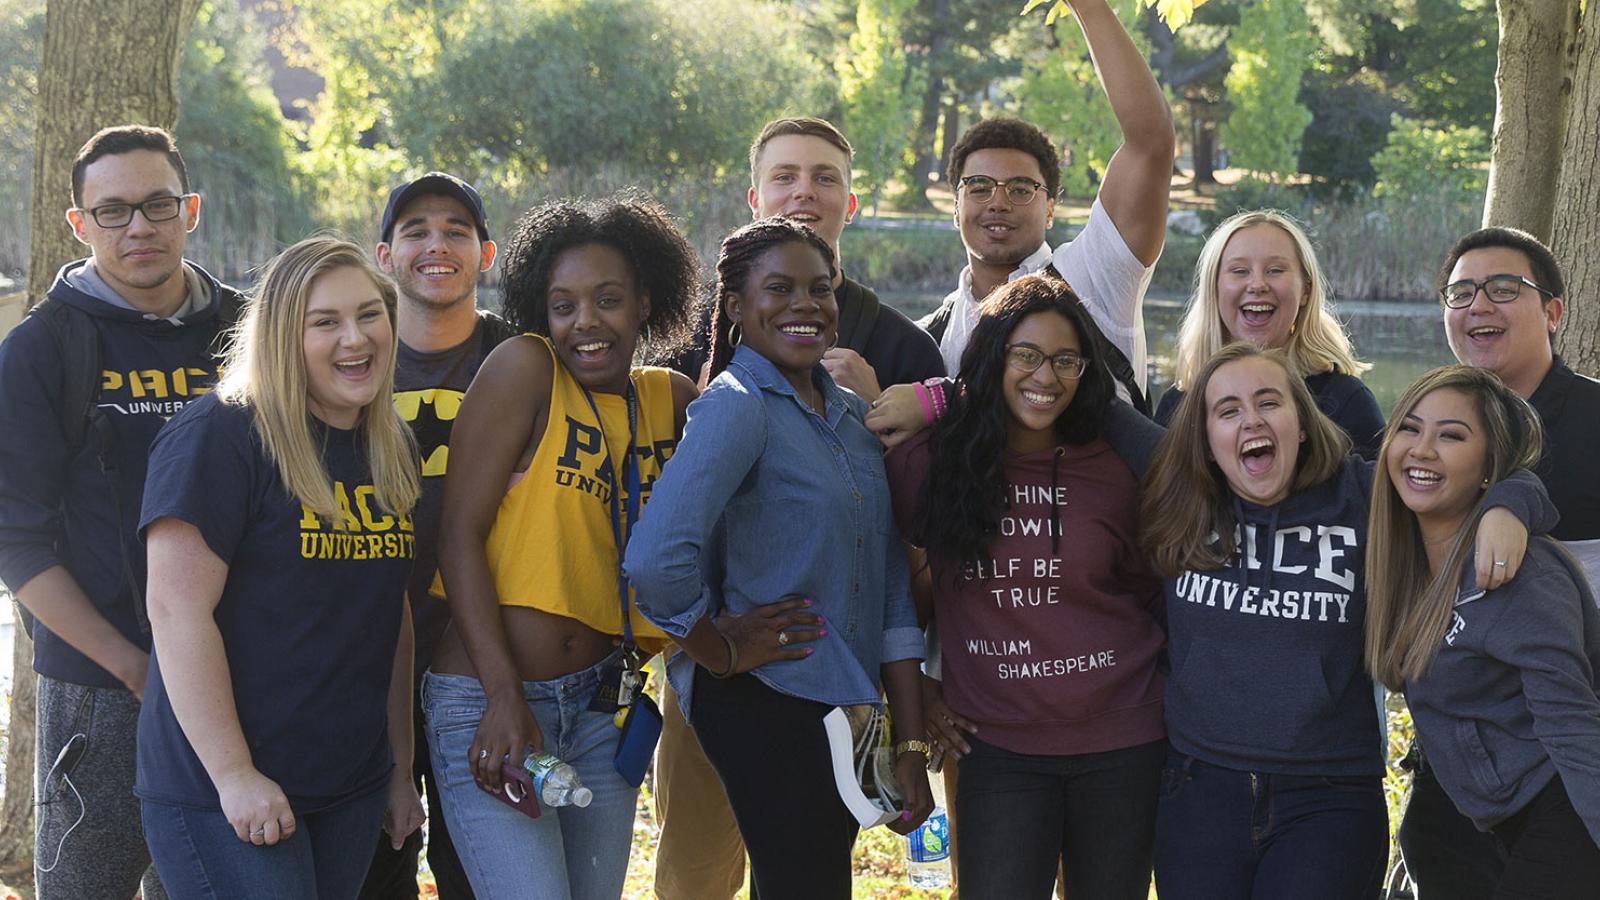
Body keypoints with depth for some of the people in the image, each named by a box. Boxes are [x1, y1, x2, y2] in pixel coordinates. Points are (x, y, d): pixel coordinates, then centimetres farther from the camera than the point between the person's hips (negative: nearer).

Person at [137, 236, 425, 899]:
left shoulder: (393, 452, 10)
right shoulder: (217, 437, -11)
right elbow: (178, 611, -16)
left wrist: (401, 769, 15)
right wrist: (234, 775, -19)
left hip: (352, 787, 7)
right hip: (218, 792, -7)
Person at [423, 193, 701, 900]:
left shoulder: (670, 399, 9)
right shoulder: (525, 369, -7)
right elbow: (460, 532, -10)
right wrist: (505, 698, -16)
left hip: (604, 704, 6)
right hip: (487, 700, -6)